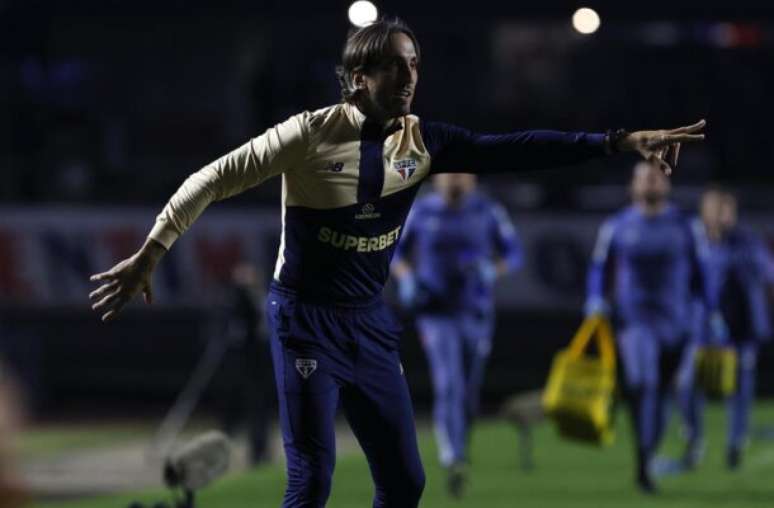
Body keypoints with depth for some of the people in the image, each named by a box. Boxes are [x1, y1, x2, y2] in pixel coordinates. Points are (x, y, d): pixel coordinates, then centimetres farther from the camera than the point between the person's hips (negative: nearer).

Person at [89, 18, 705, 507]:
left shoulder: (421, 142, -2)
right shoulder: (312, 134, -16)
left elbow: (511, 150, -9)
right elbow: (214, 180, -10)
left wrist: (618, 141, -17)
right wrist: (149, 255, -11)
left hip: (371, 322, 6)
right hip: (307, 319, -6)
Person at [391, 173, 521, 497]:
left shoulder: (488, 212, -2)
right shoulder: (420, 212, -2)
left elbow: (513, 254, 4)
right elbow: (396, 253, 10)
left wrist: (491, 270, -17)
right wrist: (407, 280, -11)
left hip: (476, 314, 2)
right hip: (436, 313, -2)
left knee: (468, 394, 12)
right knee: (449, 387, -20)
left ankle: (456, 449, 41)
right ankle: (453, 462, -29)